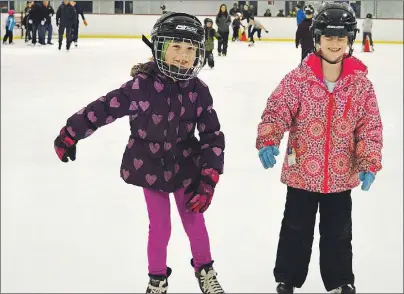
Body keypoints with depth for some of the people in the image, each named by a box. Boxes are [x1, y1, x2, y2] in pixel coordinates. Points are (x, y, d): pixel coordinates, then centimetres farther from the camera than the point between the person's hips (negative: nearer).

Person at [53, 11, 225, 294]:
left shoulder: (198, 90, -12)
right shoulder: (143, 85, -23)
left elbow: (213, 136, -7)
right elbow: (105, 108, -17)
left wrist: (208, 179, -13)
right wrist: (70, 134, -10)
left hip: (185, 167, 2)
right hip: (150, 168, -2)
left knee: (194, 220, 13)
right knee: (160, 227, 6)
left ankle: (204, 270, 38)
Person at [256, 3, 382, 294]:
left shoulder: (361, 84, -6)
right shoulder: (298, 78, -11)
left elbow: (370, 127, -3)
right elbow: (277, 109, -14)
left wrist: (369, 164, -11)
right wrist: (268, 140, -30)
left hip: (340, 176, 1)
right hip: (301, 172, -1)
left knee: (339, 233, 16)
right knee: (296, 230, 14)